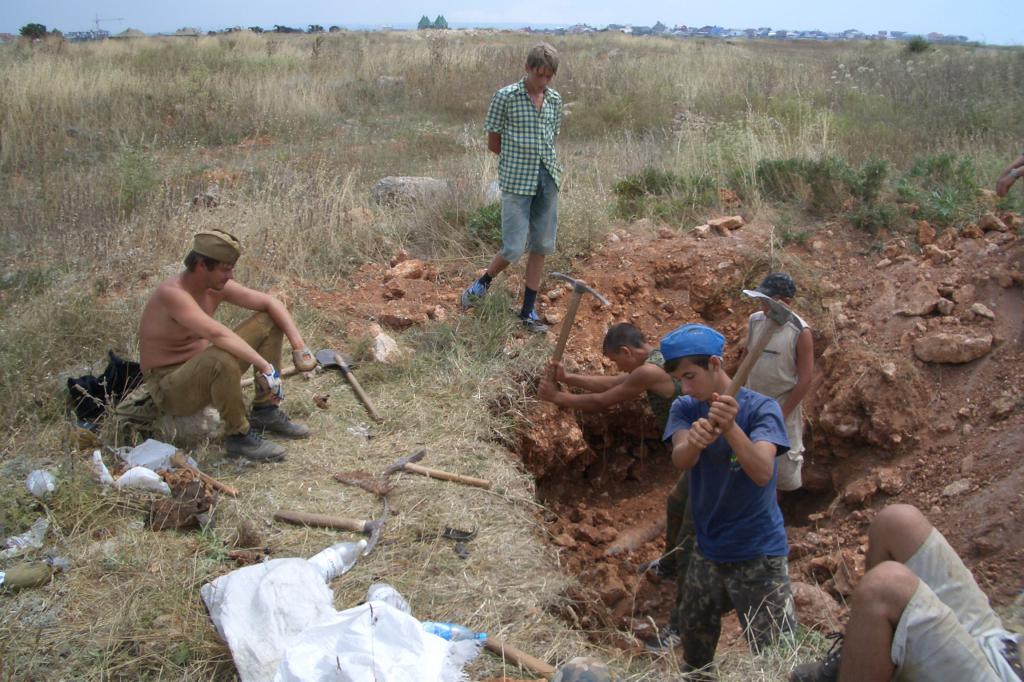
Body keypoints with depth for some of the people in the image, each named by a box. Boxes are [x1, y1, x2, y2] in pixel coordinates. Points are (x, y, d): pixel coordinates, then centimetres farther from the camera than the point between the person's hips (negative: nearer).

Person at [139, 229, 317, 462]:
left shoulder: (216, 285, -4)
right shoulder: (173, 293, -28)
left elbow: (270, 303, -1)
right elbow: (218, 334, -41)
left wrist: (299, 345, -13)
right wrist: (266, 366, -42)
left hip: (204, 369, 9)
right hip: (169, 388, -8)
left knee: (268, 322, 1)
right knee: (223, 360, -40)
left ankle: (266, 412, 5)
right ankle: (239, 435, -18)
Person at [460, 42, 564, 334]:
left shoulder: (555, 100, 7)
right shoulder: (505, 97, -7)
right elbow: (493, 143, -2)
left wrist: (553, 168, 4)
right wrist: (520, 162, 2)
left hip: (547, 181, 5)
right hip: (516, 182, -5)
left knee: (541, 246, 7)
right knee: (514, 248, -8)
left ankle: (528, 311, 18)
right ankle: (483, 282, 22)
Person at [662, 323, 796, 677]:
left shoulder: (760, 408, -14)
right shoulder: (685, 409, -3)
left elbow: (763, 473, -30)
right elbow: (680, 460, -22)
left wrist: (730, 428, -48)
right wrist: (693, 441, -47)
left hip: (759, 555, -5)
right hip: (707, 552, 5)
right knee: (694, 653, 20)